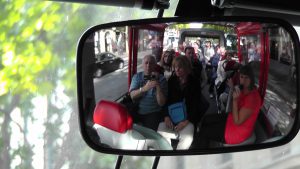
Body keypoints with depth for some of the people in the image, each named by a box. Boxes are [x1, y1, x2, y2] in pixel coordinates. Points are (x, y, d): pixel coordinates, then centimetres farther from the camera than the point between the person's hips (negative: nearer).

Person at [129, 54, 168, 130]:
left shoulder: (161, 79, -2)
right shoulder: (137, 76, 6)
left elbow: (161, 103, -11)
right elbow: (132, 95, -10)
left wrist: (158, 85, -20)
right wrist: (144, 88, -27)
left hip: (153, 113, -3)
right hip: (137, 111, 3)